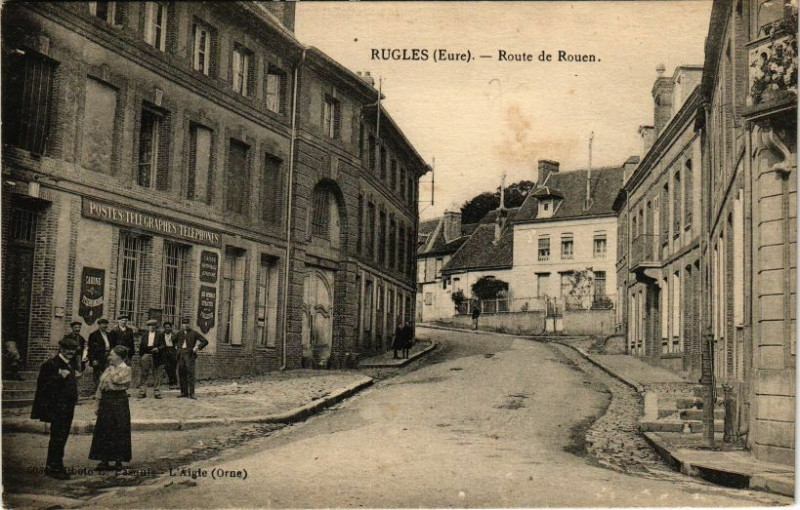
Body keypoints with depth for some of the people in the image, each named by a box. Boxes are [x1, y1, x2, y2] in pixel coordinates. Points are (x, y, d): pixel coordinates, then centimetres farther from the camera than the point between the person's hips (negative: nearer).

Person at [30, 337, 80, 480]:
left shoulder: (69, 365, 18)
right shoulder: (51, 364, -10)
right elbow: (45, 385, -16)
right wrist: (60, 377, -26)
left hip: (67, 408, 9)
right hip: (57, 407, -9)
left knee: (61, 437, 11)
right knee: (58, 438, -8)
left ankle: (52, 467, 19)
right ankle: (54, 467, -3)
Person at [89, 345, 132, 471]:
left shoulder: (125, 369, -7)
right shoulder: (109, 369, 14)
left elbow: (116, 380, -23)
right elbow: (101, 387, 16)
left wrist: (113, 368, -9)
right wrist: (98, 404, 12)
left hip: (118, 402, -7)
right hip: (106, 402, 7)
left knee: (118, 432, -2)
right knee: (104, 432, 7)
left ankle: (118, 460, 7)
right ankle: (104, 460, 13)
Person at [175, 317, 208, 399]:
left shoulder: (193, 333, 1)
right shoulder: (179, 333, 14)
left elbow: (205, 341, 0)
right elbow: (174, 341, 33)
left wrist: (197, 348, -8)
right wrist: (178, 348, 16)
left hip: (189, 355, -5)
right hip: (181, 355, 5)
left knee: (190, 373, -9)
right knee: (182, 374, 5)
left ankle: (191, 393, -10)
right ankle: (184, 392, 11)